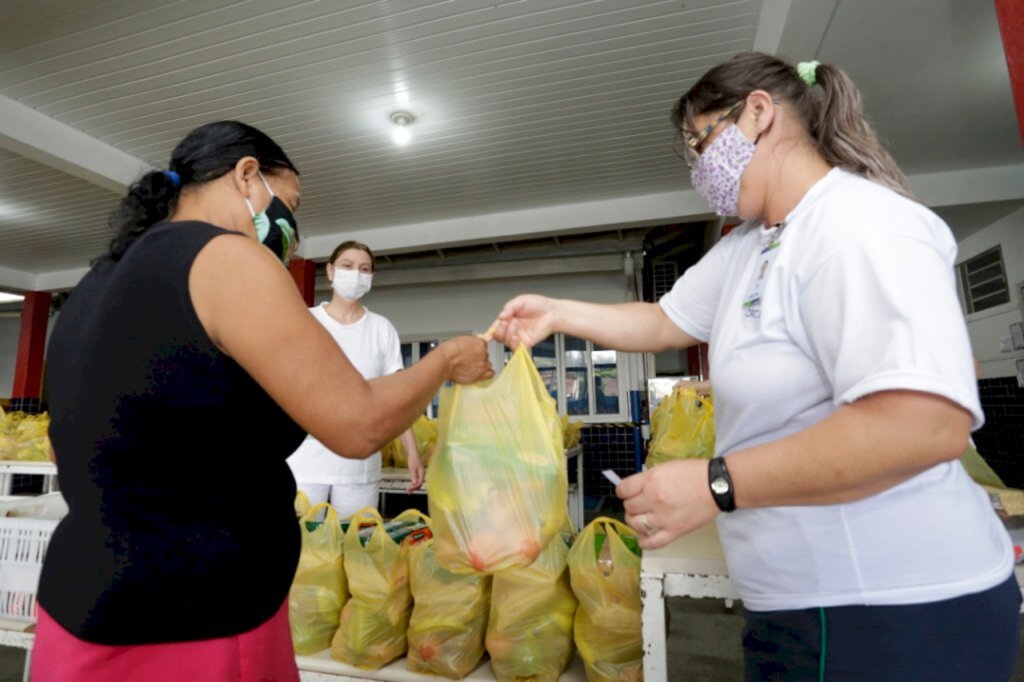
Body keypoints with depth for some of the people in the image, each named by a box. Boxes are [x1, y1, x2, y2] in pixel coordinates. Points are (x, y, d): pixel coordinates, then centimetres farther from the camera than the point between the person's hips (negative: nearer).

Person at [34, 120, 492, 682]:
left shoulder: (98, 283, 7)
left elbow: (69, 447, 18)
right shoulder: (225, 258, -20)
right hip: (191, 630, -8)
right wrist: (447, 360, -6)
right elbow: (359, 425, -22)